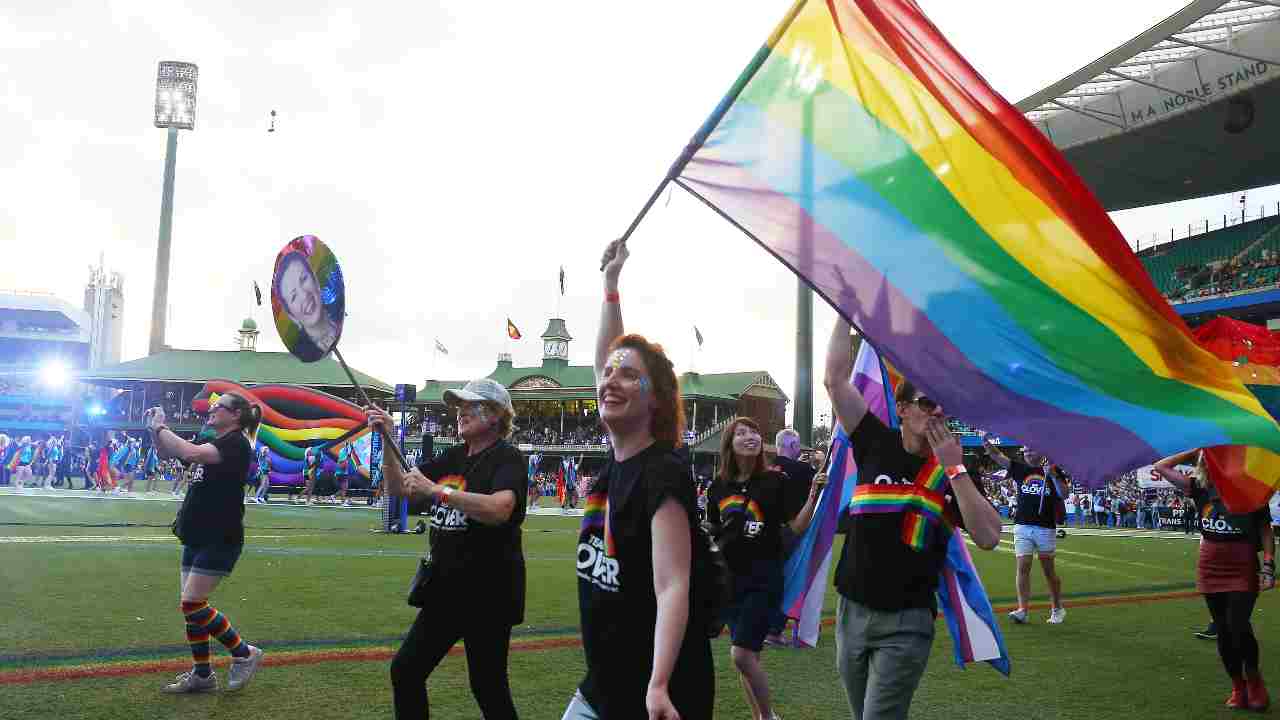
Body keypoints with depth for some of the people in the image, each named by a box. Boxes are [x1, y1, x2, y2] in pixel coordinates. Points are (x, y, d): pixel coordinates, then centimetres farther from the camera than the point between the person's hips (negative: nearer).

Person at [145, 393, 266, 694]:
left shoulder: (236, 444, -15)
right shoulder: (212, 444, 14)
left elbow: (191, 453, -29)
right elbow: (167, 453, 19)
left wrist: (160, 427, -17)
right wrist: (155, 429, 1)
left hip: (220, 540, -9)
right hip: (198, 538, 9)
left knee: (192, 604, -12)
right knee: (192, 606, 10)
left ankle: (244, 653, 3)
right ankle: (201, 674, 20)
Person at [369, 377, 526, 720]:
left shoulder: (507, 458, -13)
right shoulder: (453, 457, 11)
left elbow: (499, 509, -31)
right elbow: (398, 488, 11)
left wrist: (437, 491, -34)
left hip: (488, 592, -8)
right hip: (445, 588, 8)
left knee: (488, 688, 1)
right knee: (405, 671, 12)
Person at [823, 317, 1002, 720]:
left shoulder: (953, 471, -2)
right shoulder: (877, 444, 1)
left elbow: (988, 538, -16)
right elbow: (835, 379, -5)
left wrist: (953, 468, -17)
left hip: (907, 622, -3)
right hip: (852, 611, 3)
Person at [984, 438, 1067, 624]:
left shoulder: (1053, 472, 4)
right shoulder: (1020, 469, 7)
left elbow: (1064, 494, -8)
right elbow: (997, 456, -4)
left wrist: (1052, 475, -21)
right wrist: (986, 441, -20)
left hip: (1045, 527, -1)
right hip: (1022, 526, 1)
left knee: (1049, 570, 8)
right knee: (1023, 567, -4)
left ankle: (1057, 609, 22)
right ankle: (1022, 610, -5)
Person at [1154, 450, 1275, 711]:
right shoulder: (1201, 490, 1)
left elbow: (1266, 530, -2)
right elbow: (1161, 468, 2)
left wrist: (1268, 565, -11)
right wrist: (1194, 452, 3)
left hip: (1243, 569, -3)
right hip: (1210, 569, 4)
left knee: (1238, 627, -12)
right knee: (1223, 631, 8)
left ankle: (1254, 679, 13)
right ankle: (1238, 687, 22)